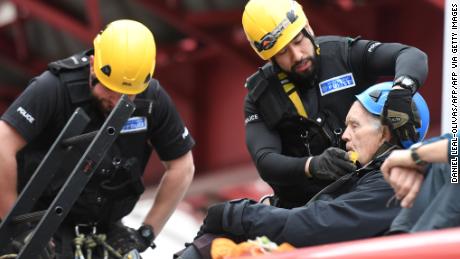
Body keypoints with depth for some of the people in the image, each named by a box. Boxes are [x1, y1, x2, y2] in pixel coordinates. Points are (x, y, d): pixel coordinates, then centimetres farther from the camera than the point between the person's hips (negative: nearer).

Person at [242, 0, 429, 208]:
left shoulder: (344, 54, 1)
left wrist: (400, 92, -31)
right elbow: (265, 162, -9)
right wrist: (312, 166, -30)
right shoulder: (260, 97, 3)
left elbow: (413, 57, -8)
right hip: (302, 205, 1)